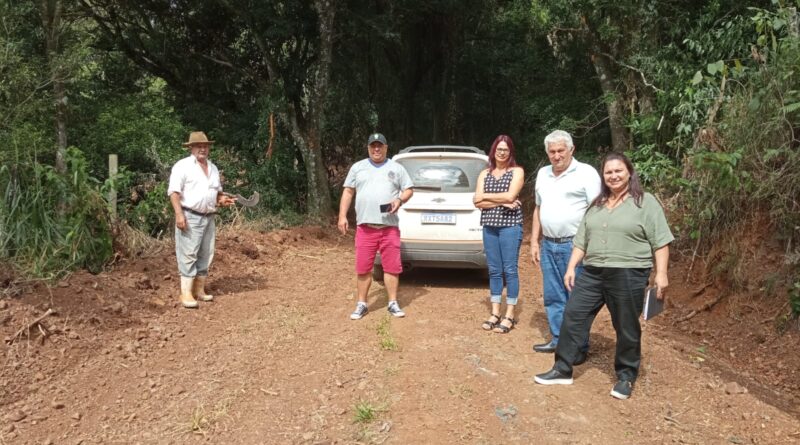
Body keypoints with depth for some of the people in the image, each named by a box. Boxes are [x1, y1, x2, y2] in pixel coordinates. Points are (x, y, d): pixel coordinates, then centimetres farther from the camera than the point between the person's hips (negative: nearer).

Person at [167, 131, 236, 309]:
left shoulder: (213, 168, 16)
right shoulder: (182, 165, -6)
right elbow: (174, 191, -12)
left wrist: (222, 199, 2)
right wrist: (179, 214, -21)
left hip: (208, 217, 7)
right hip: (189, 217, -7)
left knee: (206, 255, 10)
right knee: (188, 254, -7)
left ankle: (199, 290, 19)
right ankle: (186, 293, -4)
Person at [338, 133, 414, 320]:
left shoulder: (396, 168, 9)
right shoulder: (357, 167, 12)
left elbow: (409, 190, 11)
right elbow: (348, 192, 11)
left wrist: (400, 200, -10)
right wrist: (342, 216, 2)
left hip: (390, 227, 0)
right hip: (365, 227, 1)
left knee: (392, 267, 2)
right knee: (363, 268, 4)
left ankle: (393, 303, 14)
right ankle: (361, 304, 15)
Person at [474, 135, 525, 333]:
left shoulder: (517, 171, 2)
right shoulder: (484, 174, 12)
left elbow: (510, 196, -13)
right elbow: (478, 202, 0)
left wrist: (485, 196, -4)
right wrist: (502, 202, -11)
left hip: (510, 225, -4)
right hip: (489, 227, 4)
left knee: (509, 270, -1)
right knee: (494, 270, 8)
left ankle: (509, 316, 6)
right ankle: (495, 313, 16)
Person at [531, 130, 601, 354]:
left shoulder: (586, 173, -6)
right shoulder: (543, 174, 14)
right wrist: (534, 241, 15)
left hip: (574, 245, -6)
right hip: (548, 245, 6)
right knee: (553, 296, 13)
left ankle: (579, 346, 10)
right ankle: (557, 339, 25)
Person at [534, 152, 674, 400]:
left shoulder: (645, 202, -2)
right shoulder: (596, 205, 14)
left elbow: (660, 241, -6)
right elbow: (581, 241, 15)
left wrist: (661, 274, -13)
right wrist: (571, 268, 8)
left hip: (628, 276, -5)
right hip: (592, 274, 5)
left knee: (626, 328, 5)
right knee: (573, 316, 3)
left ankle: (626, 377, 24)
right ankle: (562, 370, 13)